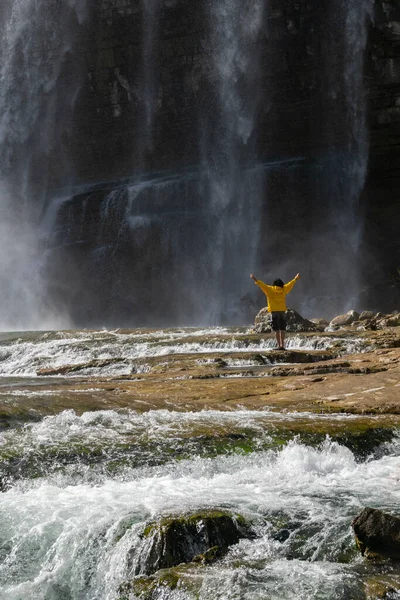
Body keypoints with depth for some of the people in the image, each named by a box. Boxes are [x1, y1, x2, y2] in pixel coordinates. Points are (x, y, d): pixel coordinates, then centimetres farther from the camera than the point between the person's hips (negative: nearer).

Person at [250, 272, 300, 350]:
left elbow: (262, 284, 4)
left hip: (274, 311, -3)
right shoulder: (284, 289, 8)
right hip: (282, 311, 3)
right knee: (282, 329, 8)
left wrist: (255, 280, 15)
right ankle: (282, 345, 5)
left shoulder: (270, 289, -1)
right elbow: (290, 284, 22)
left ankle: (279, 345, -9)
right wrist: (295, 279, 38)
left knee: (277, 330, -4)